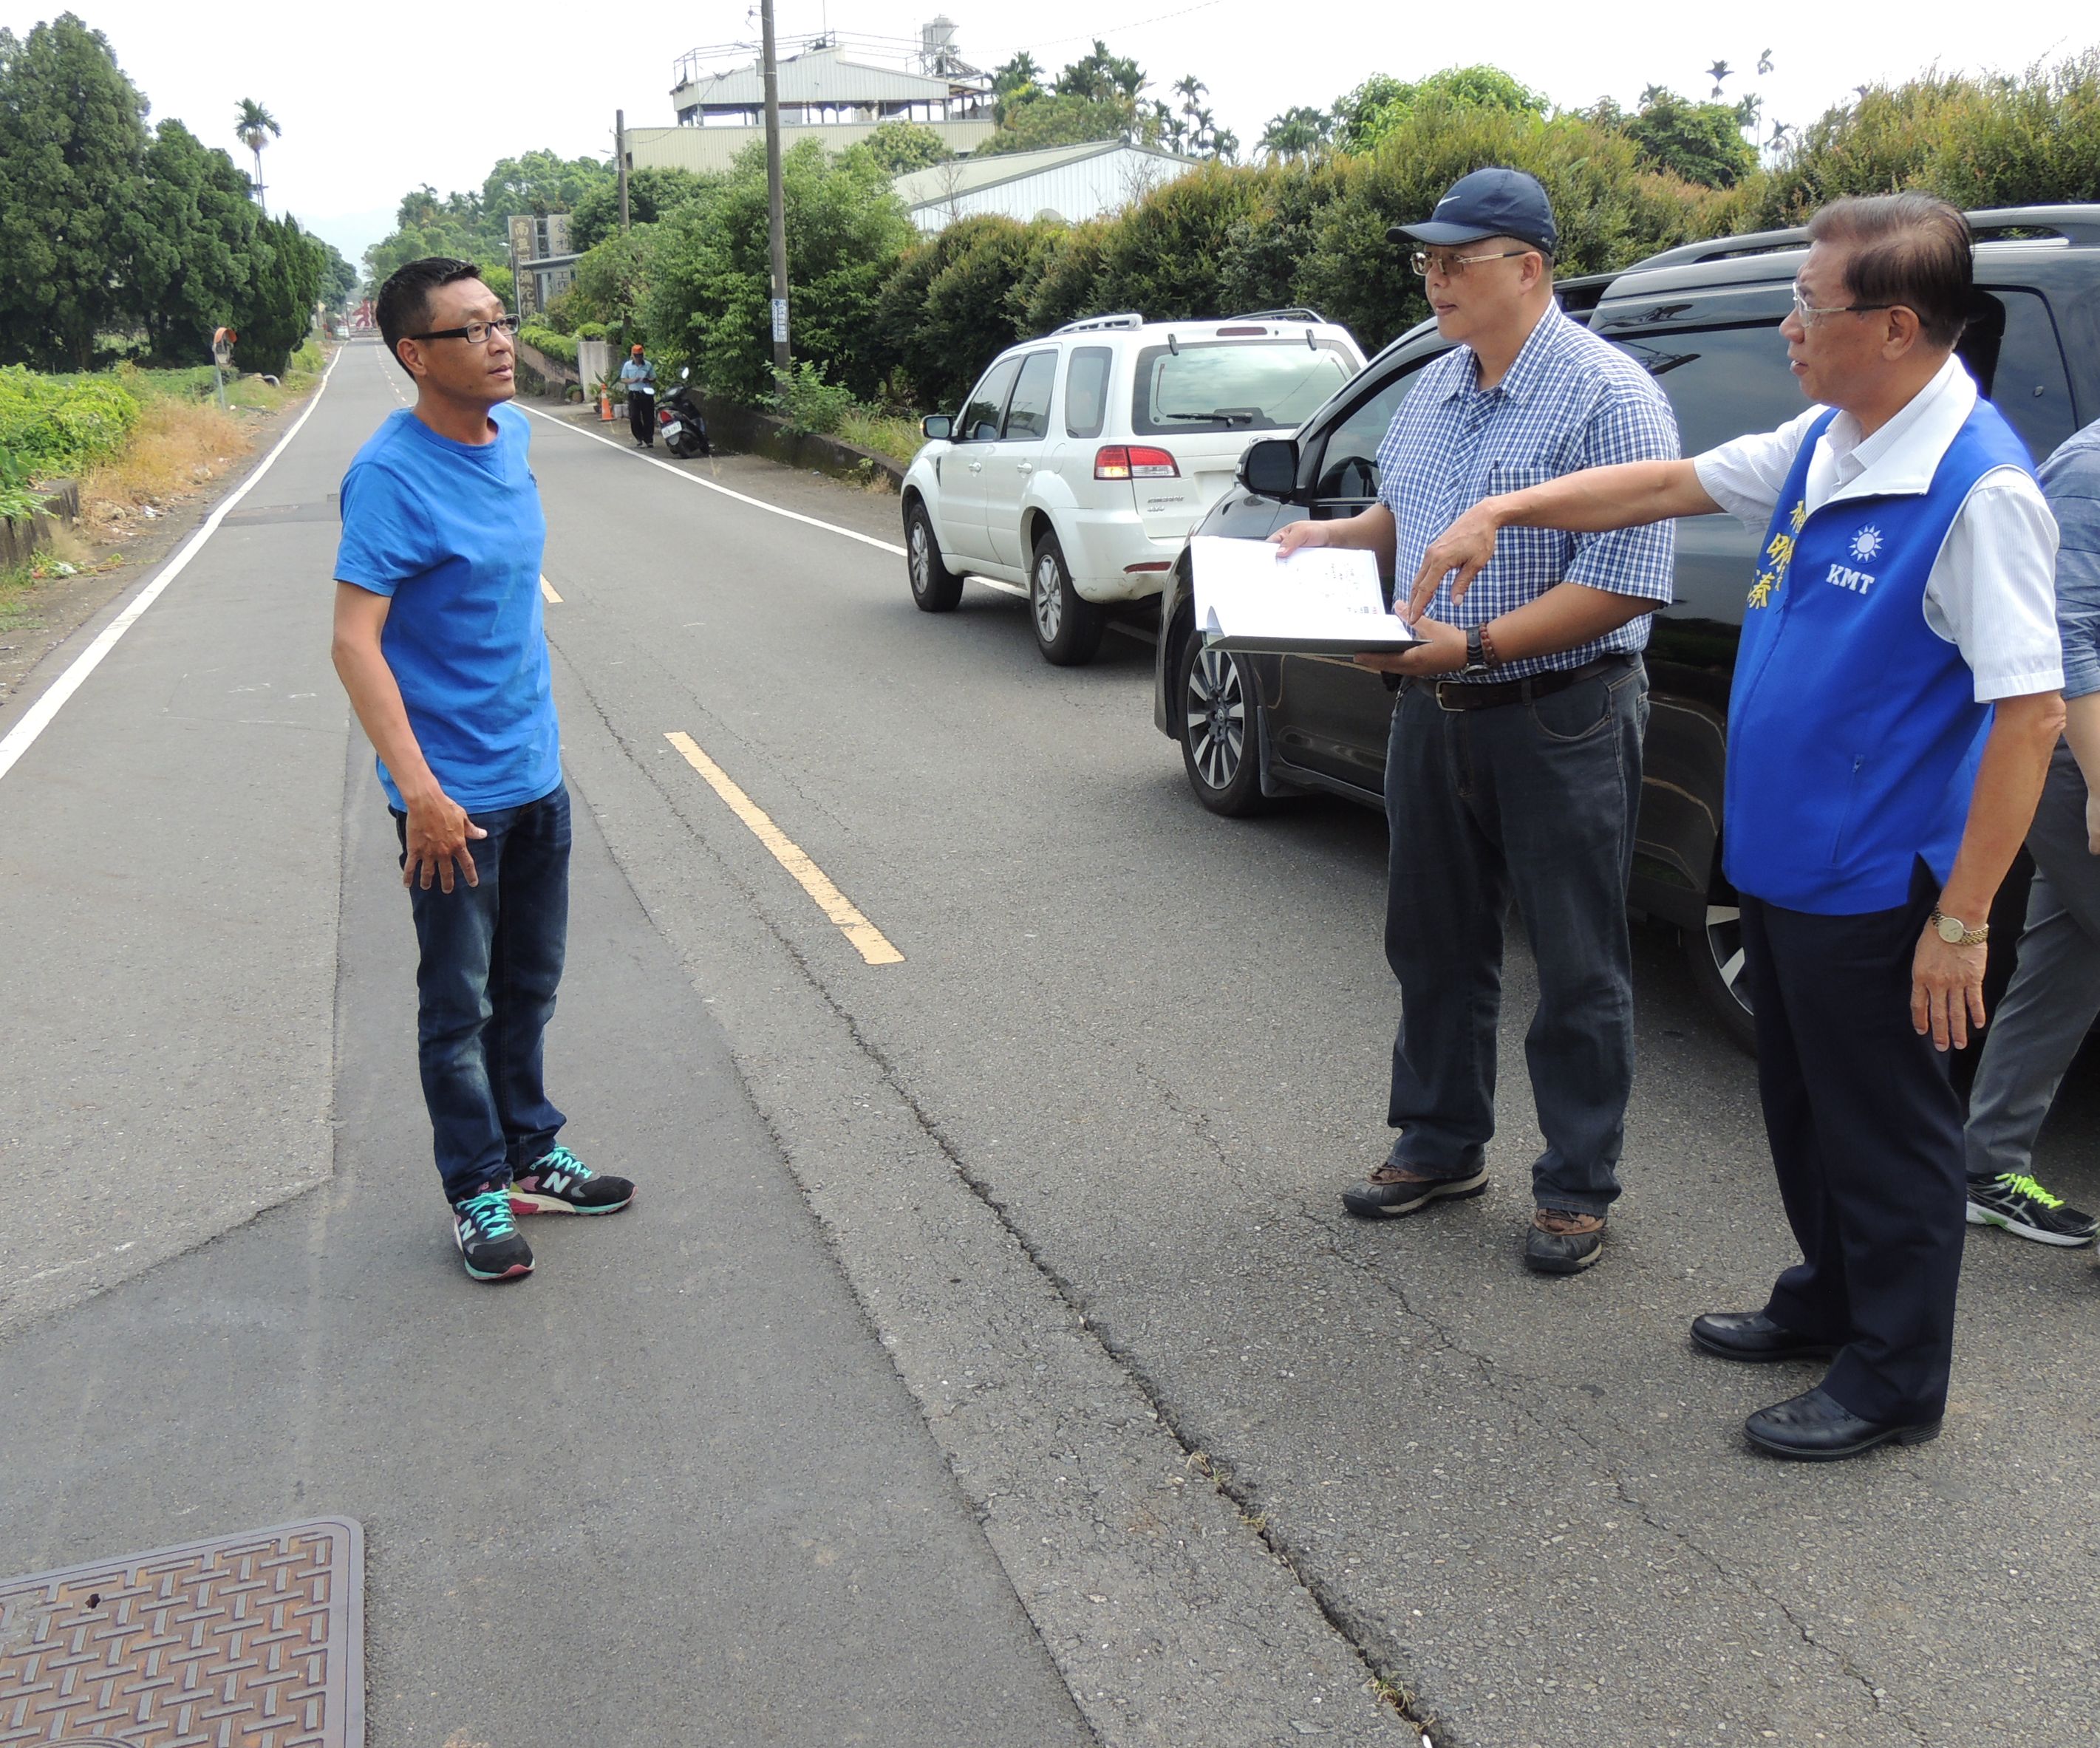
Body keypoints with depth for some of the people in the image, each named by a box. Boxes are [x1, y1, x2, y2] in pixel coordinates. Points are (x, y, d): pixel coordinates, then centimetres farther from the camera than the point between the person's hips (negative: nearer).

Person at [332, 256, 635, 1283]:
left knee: (529, 985, 18)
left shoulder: (510, 433, 4)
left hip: (535, 774, 7)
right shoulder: (390, 476, -19)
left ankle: (531, 1155, 33)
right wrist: (420, 790, -29)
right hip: (453, 793, -7)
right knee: (459, 1004, 6)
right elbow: (355, 642, -22)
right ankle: (477, 1194, 19)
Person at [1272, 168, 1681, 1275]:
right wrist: (1332, 538, 4)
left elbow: (1628, 579, -21)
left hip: (1559, 718, -8)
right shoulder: (1435, 387, 10)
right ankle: (1440, 1145, 33)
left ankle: (1577, 1185, 19)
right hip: (1434, 714, 8)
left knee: (1577, 966, 5)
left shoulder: (1606, 396, -15)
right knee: (1432, 942, 17)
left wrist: (1476, 643, -25)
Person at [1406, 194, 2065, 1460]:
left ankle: (1893, 1380, 24)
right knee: (1804, 1110, 22)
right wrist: (1502, 512, 10)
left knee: (1885, 1132, 7)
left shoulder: (1978, 488, -22)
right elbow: (1672, 485, 18)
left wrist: (1961, 919, -23)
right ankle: (1833, 1301, 42)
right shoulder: (1823, 445, 4)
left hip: (1877, 885, -8)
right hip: (1780, 863, 9)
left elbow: (2030, 713, -23)